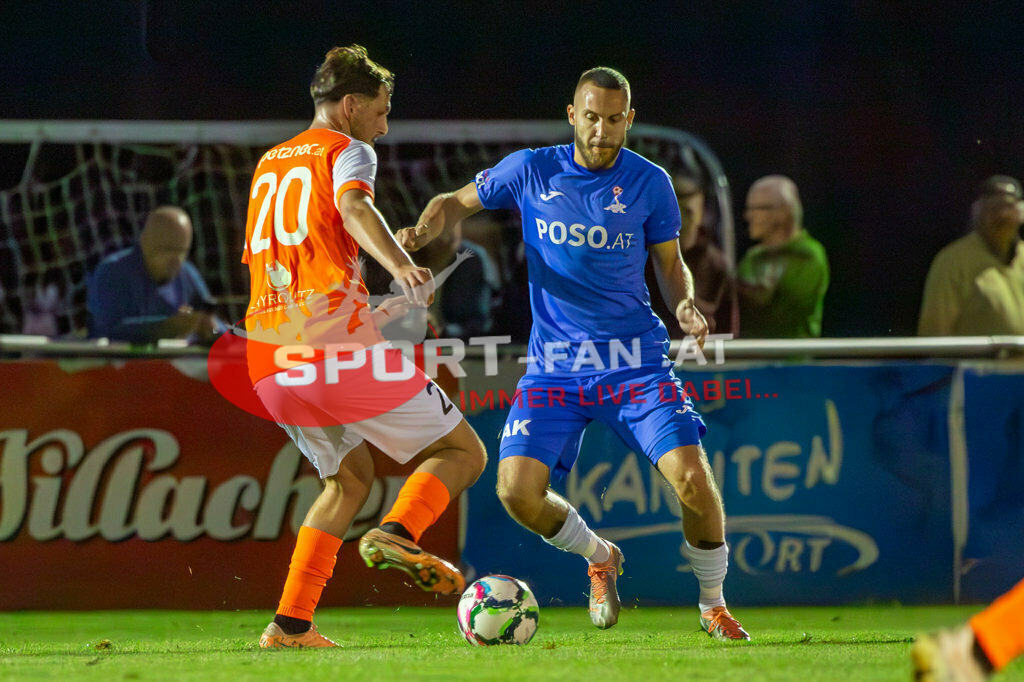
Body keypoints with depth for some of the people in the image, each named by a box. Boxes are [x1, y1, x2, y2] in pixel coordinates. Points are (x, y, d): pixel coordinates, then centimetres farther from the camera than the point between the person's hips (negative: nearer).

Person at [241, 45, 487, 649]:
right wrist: (401, 267, -37)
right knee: (462, 451, 3)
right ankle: (397, 536, -26)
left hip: (268, 353, 7)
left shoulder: (270, 163, 26)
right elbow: (352, 206, -19)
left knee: (350, 477, 24)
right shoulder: (348, 151, 4)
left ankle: (291, 623, 11)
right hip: (336, 336, -7)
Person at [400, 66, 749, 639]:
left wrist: (685, 305, -10)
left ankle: (714, 607, 8)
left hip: (635, 361, -1)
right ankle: (599, 557, 19)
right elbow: (458, 202, 13)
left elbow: (670, 264, 11)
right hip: (554, 368, 1)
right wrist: (424, 230, -9)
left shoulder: (649, 183, -1)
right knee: (517, 490, -14)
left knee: (693, 478, -17)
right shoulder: (531, 171, 0)